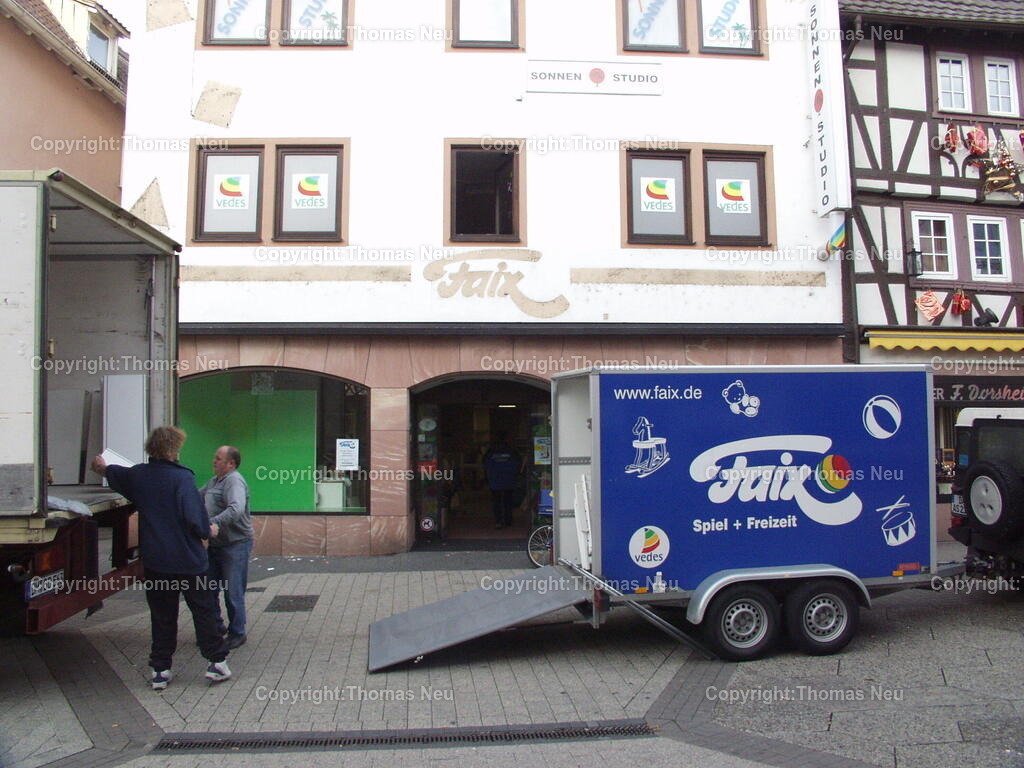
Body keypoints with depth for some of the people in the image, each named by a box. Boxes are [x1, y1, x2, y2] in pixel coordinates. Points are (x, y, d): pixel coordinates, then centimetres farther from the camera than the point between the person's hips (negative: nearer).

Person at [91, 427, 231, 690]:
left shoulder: (137, 475, 1)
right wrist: (204, 535, -4)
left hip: (155, 560, 5)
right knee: (203, 610, 9)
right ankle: (216, 662, 14)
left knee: (161, 616, 15)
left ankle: (160, 670, 18)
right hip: (188, 560, -4)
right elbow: (194, 515, -25)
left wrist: (102, 467, 48)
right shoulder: (182, 477, -17)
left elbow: (114, 474, 25)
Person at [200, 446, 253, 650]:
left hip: (235, 545, -9)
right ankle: (216, 627, 32)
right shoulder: (214, 481, 14)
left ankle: (237, 634, 15)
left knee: (233, 593, 0)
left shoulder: (234, 481, -18)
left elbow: (236, 508, -34)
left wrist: (216, 523, -45)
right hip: (214, 544, 9)